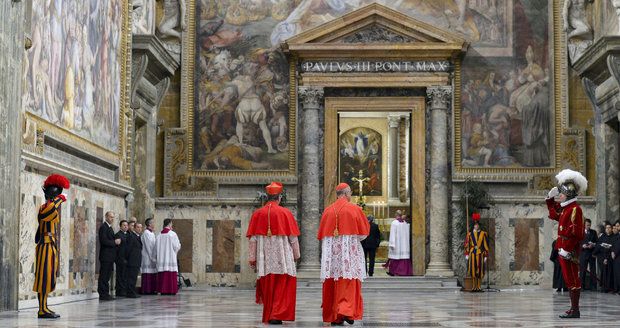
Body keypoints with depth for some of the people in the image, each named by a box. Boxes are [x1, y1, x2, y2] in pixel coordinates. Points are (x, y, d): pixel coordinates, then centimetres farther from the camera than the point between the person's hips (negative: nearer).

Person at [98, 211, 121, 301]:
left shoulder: (109, 227, 19)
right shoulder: (103, 227, -11)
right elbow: (104, 241, -20)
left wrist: (116, 242, 5)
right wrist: (115, 242, -14)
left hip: (110, 256, 10)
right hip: (105, 256, -10)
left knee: (107, 276, 11)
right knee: (104, 276, -6)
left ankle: (105, 294, 15)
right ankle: (103, 294, -5)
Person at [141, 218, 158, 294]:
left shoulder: (151, 233, 16)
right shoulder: (146, 233, -13)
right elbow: (148, 246, -16)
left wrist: (155, 256, 13)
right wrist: (152, 256, -16)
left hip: (152, 256, 9)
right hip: (148, 256, -9)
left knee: (153, 273, 8)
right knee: (148, 274, -8)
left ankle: (152, 289, 10)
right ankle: (146, 290, -7)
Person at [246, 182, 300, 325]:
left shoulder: (257, 214, 1)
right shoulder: (285, 213, -6)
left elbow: (253, 238, 0)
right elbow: (293, 237, -3)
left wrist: (252, 258, 5)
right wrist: (296, 255, 10)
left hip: (264, 258, 3)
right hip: (282, 256, -3)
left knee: (267, 287, 14)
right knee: (282, 287, 1)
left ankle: (268, 316, 20)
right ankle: (277, 315, -10)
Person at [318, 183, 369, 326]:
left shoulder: (328, 210, 6)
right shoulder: (354, 209, -2)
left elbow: (321, 234, 10)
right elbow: (365, 231, 3)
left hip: (330, 251, 3)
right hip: (349, 250, -3)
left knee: (332, 283, 6)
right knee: (348, 282, -3)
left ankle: (332, 315, 8)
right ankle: (346, 311, -18)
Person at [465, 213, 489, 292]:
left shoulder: (483, 234, 4)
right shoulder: (470, 234, 6)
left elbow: (486, 245, 4)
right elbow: (467, 244, 5)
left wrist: (486, 256, 1)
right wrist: (466, 254, -2)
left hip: (480, 253, 0)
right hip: (472, 253, 1)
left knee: (480, 270, 1)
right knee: (473, 269, -1)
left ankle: (479, 286, 6)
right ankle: (474, 286, 5)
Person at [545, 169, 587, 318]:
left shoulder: (575, 209, -16)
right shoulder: (565, 207, 13)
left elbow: (576, 233, -22)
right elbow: (554, 215, 35)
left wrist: (567, 249, -25)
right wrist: (550, 199, 27)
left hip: (569, 250, -10)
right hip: (563, 249, 10)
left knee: (572, 279, -5)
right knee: (569, 279, 14)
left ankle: (575, 310, -1)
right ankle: (573, 309, 21)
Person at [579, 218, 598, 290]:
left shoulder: (594, 232, 13)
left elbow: (597, 241, 9)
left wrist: (593, 245, -11)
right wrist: (582, 246, -19)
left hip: (592, 254, 3)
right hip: (583, 254, -3)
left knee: (593, 270, 1)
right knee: (582, 270, -2)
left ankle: (593, 286, 4)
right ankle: (582, 286, 2)